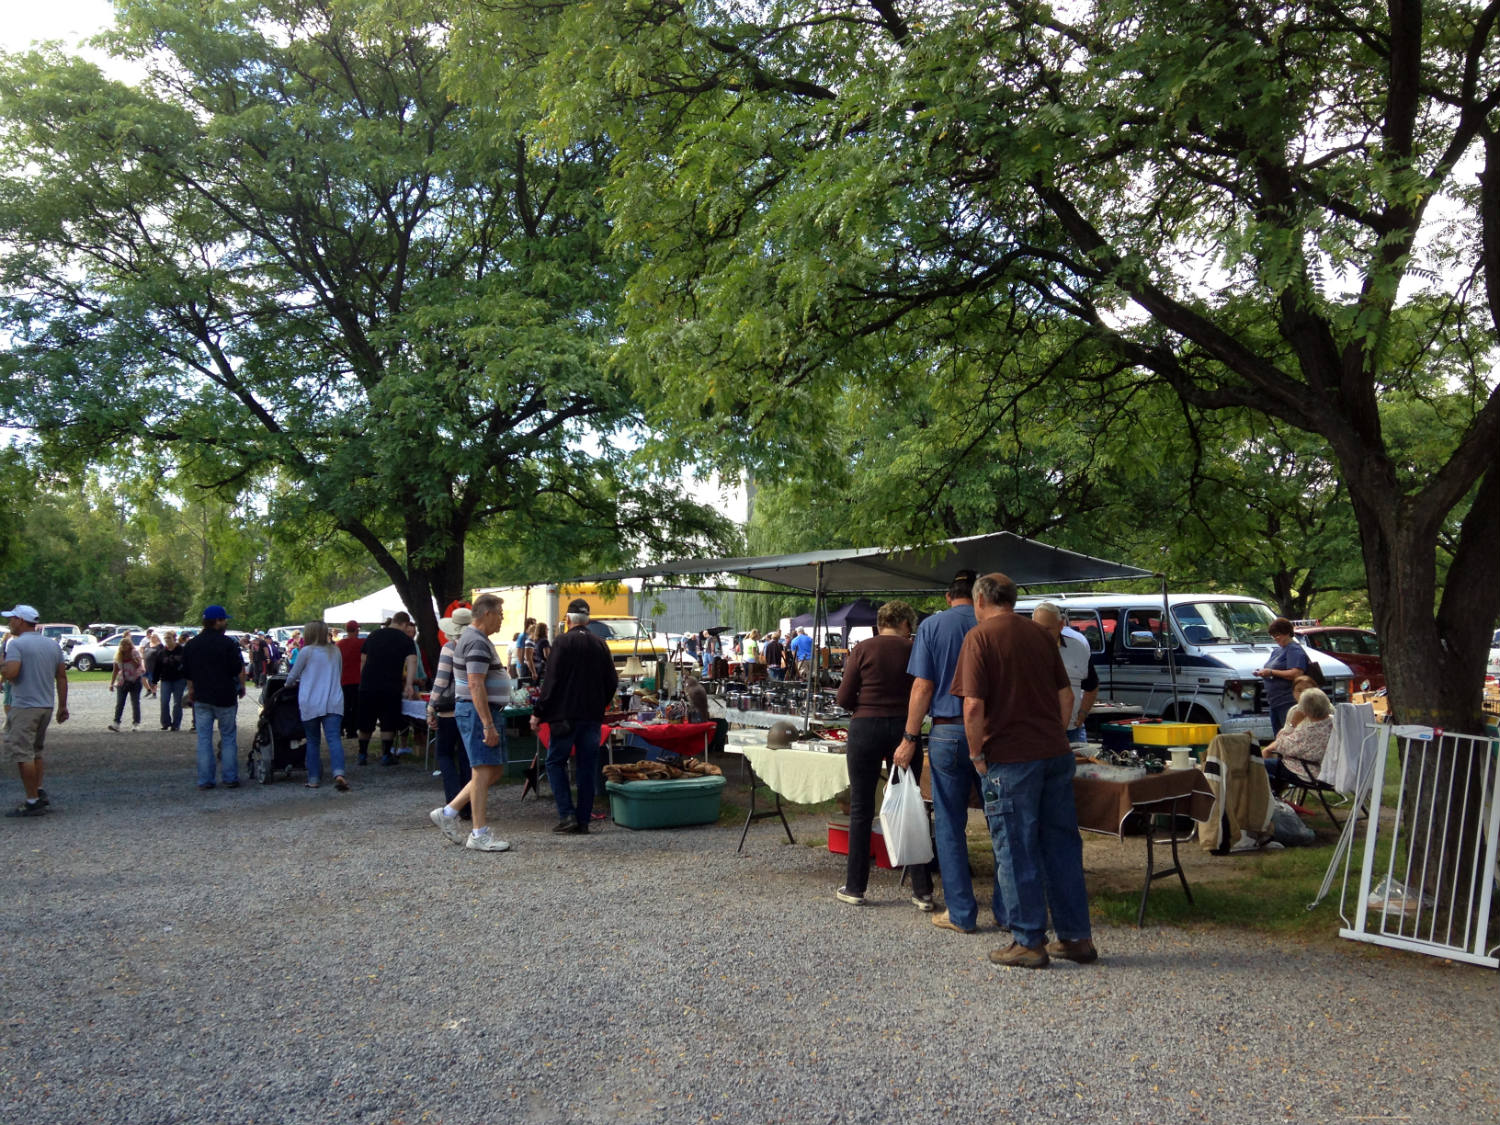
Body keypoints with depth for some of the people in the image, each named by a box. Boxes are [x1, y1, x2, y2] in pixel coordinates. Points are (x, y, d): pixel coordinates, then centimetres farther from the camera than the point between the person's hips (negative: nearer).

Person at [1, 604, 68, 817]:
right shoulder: (52, 644, 11)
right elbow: (62, 676, 11)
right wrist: (63, 706, 15)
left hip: (24, 707, -8)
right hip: (46, 705, 8)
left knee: (22, 754, -3)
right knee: (35, 751, 21)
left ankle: (33, 802, -4)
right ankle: (39, 792, 23)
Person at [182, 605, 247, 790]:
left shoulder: (191, 645, 7)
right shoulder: (227, 643, -9)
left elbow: (187, 674, 14)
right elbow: (239, 669, -8)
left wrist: (191, 691, 24)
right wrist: (242, 686, 8)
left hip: (201, 698, 4)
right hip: (225, 698, -4)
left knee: (204, 740, 6)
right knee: (228, 738, 5)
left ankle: (205, 780, 5)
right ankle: (230, 778, 5)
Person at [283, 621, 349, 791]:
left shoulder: (307, 651, -1)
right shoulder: (335, 651, 11)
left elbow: (293, 676, 7)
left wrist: (288, 685, 29)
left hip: (310, 704, -2)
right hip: (334, 703, 2)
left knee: (313, 741, 10)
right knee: (334, 738, -8)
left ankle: (314, 778, 13)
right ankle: (339, 773, -27)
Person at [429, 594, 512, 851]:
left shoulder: (477, 639, 18)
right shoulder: (477, 643, -16)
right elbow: (475, 686, -23)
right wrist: (488, 725, -25)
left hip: (489, 712, 11)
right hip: (478, 713, -11)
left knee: (495, 771, 12)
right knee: (484, 771, -7)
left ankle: (448, 813, 17)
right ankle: (479, 834, -1)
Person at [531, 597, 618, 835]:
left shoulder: (563, 642, -8)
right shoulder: (600, 645, 7)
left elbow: (551, 681, -12)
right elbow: (612, 682, 10)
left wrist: (538, 713, -6)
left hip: (565, 715, -4)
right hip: (593, 717, 4)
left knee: (555, 763, 7)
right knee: (587, 768, 8)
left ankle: (567, 815, -3)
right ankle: (583, 821, 8)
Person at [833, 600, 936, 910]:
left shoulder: (863, 649, -3)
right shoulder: (913, 651, 1)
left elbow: (844, 698, -5)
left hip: (866, 730, -1)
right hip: (904, 730, 2)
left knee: (861, 809, 8)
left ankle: (854, 887, 14)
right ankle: (923, 891, 12)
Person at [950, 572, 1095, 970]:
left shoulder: (980, 637, -8)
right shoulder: (1039, 633, 12)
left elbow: (973, 706, -15)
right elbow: (1066, 695, 14)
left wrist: (976, 754, -5)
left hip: (1010, 759, -6)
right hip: (1056, 754, 6)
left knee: (1017, 852, 3)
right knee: (1062, 847, 13)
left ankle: (1029, 943, 9)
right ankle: (1076, 937, 20)